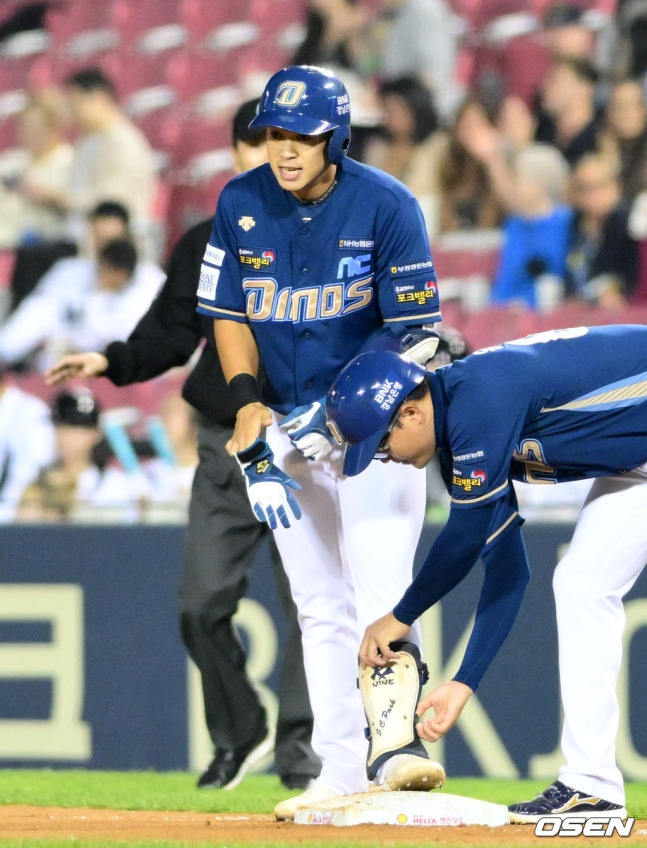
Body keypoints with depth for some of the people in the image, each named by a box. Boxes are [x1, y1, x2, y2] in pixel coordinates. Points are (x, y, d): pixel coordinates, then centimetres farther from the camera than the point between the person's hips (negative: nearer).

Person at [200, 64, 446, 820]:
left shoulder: (386, 207, -15)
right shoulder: (240, 205, -3)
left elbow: (412, 333, -13)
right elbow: (227, 312, 4)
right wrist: (249, 403, -11)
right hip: (288, 427, 4)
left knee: (380, 591, -18)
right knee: (321, 608, 5)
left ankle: (398, 749, -27)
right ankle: (341, 772, 7)